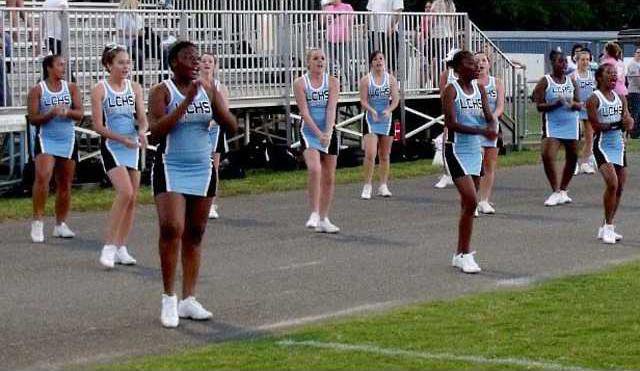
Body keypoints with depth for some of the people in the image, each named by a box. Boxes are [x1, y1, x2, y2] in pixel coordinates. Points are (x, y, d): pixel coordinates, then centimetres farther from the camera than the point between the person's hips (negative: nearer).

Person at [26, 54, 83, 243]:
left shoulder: (71, 88, 6)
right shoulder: (37, 90, -2)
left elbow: (80, 114, 0)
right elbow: (33, 119, -6)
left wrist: (67, 111, -20)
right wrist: (51, 113, -21)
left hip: (68, 140, 4)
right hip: (45, 139, -4)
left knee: (65, 184, 7)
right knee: (43, 177, -23)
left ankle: (60, 224, 19)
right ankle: (37, 221, -17)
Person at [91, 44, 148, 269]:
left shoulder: (135, 88, 7)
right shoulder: (100, 90, -6)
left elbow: (142, 118, 2)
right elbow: (98, 126, -9)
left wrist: (142, 131, -20)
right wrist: (122, 139, -19)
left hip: (133, 148, 5)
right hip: (111, 147, -5)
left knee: (132, 199, 6)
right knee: (125, 192, -21)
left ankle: (121, 248, 16)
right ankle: (109, 246, -14)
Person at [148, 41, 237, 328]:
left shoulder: (207, 90, 7)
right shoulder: (162, 91, -6)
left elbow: (231, 125, 3)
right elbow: (156, 130, -19)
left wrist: (214, 101, -14)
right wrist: (186, 102, -23)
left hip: (202, 170, 5)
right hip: (171, 169, -5)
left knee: (194, 235, 7)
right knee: (171, 229, -18)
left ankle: (188, 300, 13)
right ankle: (169, 298, -6)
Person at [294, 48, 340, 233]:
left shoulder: (332, 82, 1)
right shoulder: (300, 83, -4)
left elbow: (331, 109, -10)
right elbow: (304, 112, -11)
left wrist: (328, 133, -23)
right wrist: (318, 133, -21)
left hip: (329, 133, 3)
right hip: (309, 132, -3)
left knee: (329, 178, 7)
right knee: (315, 169, -24)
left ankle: (323, 219, 17)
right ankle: (314, 213, -17)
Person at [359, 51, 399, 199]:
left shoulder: (391, 79, 2)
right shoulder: (366, 80, -3)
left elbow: (396, 99, -3)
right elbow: (363, 101, -8)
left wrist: (388, 110, -22)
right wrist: (372, 110, -27)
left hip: (386, 119, 3)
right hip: (371, 120, -3)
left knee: (384, 155, 10)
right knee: (370, 154, -14)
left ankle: (383, 186, 19)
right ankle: (367, 186, -6)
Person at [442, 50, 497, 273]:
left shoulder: (479, 89, 8)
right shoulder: (451, 90, -11)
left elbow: (489, 117, 5)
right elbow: (451, 123, -21)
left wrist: (492, 128, -19)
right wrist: (481, 131, -30)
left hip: (475, 150, 7)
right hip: (456, 151, -7)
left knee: (468, 205, 10)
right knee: (470, 201, -15)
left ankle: (460, 254, 20)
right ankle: (465, 254, -6)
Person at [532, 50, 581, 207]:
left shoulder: (571, 81, 9)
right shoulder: (545, 82, -4)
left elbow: (579, 105, 10)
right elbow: (539, 106, -9)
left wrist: (573, 104, -13)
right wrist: (556, 104, -23)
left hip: (571, 125, 4)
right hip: (552, 125, -4)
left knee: (572, 157, 7)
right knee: (547, 156, -18)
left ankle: (563, 191, 24)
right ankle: (556, 192, -5)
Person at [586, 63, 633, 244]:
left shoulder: (620, 98, 10)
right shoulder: (594, 99, -8)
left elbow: (630, 123, 7)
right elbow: (595, 126, -14)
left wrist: (627, 121, -17)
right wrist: (618, 124, -18)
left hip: (619, 145, 7)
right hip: (603, 145, -7)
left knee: (619, 188, 7)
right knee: (612, 183, -20)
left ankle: (606, 228, 20)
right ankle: (608, 227, -8)